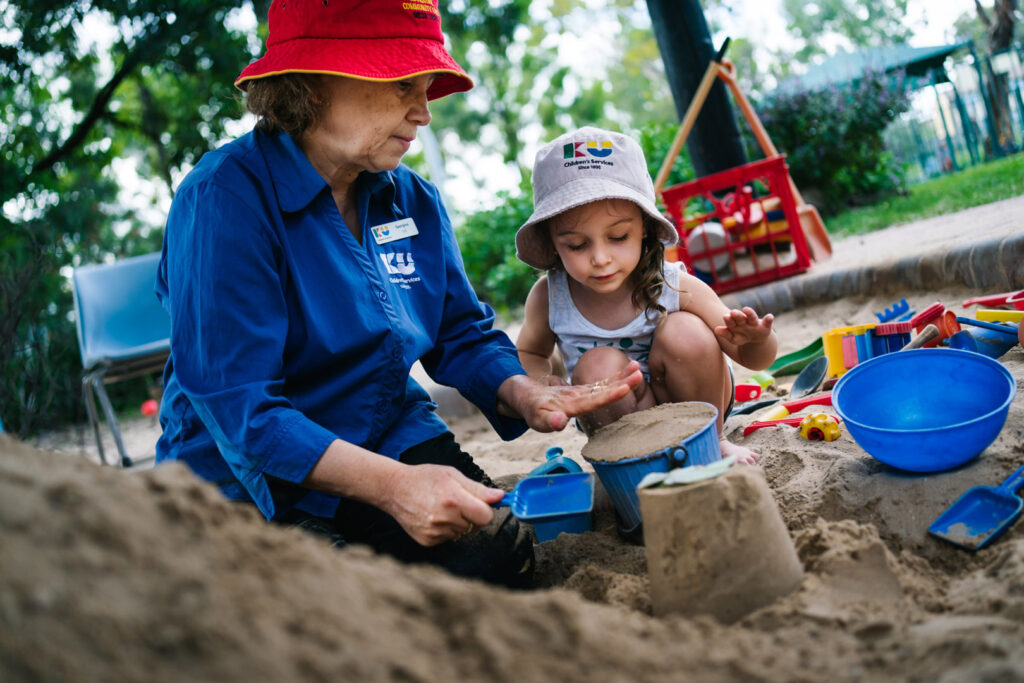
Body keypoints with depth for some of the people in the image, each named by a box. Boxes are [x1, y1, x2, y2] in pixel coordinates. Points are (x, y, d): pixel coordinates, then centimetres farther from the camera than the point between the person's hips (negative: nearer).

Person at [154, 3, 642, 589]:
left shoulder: (416, 201, 4)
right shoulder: (223, 199, -19)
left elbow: (463, 334, 10)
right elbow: (237, 406, -25)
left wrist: (523, 394, -14)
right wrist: (391, 484, -37)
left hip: (392, 441, 6)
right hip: (249, 478, -5)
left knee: (497, 553, -19)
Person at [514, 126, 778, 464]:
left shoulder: (677, 288, -23)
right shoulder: (548, 297, -18)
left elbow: (754, 359, -13)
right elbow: (528, 354, 5)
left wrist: (756, 340, -39)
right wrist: (542, 381, -20)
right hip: (621, 416, 0)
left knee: (684, 332, -27)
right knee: (598, 365, -30)